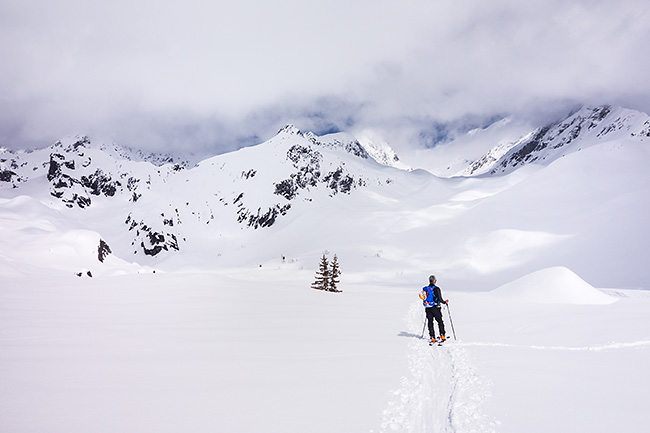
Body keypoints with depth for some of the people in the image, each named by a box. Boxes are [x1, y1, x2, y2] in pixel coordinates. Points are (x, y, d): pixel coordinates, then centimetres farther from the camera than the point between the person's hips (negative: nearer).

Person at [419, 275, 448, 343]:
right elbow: (439, 299, -14)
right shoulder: (436, 289, -12)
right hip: (435, 308, -5)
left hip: (427, 309, 5)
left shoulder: (425, 289, 6)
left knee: (430, 323, 8)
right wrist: (445, 302, 4)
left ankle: (432, 338, 7)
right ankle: (442, 336, 5)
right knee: (440, 322, 8)